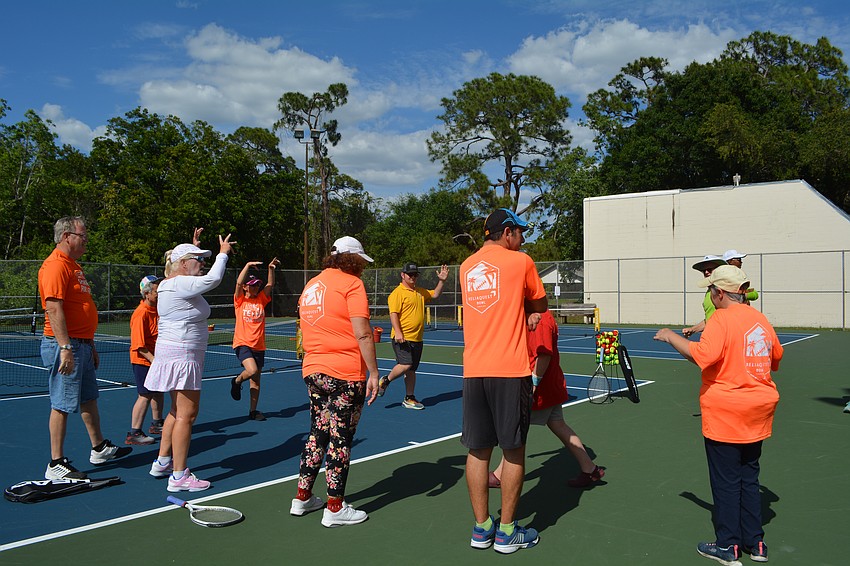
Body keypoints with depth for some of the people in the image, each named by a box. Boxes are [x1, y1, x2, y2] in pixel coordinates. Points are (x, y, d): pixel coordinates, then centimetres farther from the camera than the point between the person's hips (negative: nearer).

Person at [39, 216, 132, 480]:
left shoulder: (74, 266, 18)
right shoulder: (55, 266, -15)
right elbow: (54, 310, -23)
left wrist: (90, 345, 24)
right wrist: (65, 349, -27)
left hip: (82, 345, 10)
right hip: (66, 346, -10)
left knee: (89, 399, 19)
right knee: (62, 405, -4)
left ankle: (99, 448, 32)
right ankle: (56, 465, 5)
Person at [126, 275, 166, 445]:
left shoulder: (156, 309, 5)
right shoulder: (141, 313, -22)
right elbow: (139, 346, -24)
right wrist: (154, 360, -30)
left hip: (155, 358, 9)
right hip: (143, 360, -9)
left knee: (158, 391, 19)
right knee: (146, 395, -8)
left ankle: (157, 424, 36)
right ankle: (134, 434, 0)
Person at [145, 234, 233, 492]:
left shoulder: (171, 284, 14)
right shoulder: (180, 284, -17)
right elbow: (212, 279, -24)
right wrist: (223, 253, -11)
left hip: (174, 354, 11)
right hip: (182, 356, -11)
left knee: (178, 411, 20)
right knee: (186, 414, -7)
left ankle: (162, 462, 30)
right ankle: (179, 476, -3)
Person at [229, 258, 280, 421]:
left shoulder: (261, 300, 10)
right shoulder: (240, 301, 1)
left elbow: (270, 285, 0)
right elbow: (239, 282, -13)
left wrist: (271, 269, -13)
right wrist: (248, 265, -19)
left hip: (259, 346, 4)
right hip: (242, 343, -4)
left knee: (256, 380, 7)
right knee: (252, 371, -25)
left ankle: (253, 411, 17)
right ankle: (237, 381, 8)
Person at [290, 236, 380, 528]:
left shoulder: (311, 285, 14)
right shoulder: (351, 283, -10)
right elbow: (362, 333, -17)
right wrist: (374, 373, -13)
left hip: (313, 371, 8)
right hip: (345, 374, -8)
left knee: (317, 434, 19)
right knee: (341, 438, 1)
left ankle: (302, 498, 27)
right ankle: (335, 509, 10)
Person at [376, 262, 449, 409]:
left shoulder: (420, 292, 17)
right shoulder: (398, 293, -8)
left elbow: (435, 294, 30)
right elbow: (393, 314, -15)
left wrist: (441, 281, 14)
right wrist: (397, 332, -25)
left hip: (417, 339, 7)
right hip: (402, 338, -7)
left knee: (411, 370, 10)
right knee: (405, 364, -18)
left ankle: (409, 399, 18)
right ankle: (385, 381, 7)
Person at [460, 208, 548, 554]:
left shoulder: (467, 266, 14)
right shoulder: (520, 261, -2)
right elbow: (541, 305, 10)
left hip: (473, 371, 5)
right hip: (510, 370, -5)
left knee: (478, 451, 9)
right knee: (514, 451, 5)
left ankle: (481, 528, 18)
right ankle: (506, 532, 13)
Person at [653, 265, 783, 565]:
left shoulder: (722, 319, -17)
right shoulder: (759, 318, 6)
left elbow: (702, 354, -30)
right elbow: (776, 357, 19)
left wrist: (671, 337, -18)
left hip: (725, 414, -7)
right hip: (757, 413, 7)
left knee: (726, 481, 4)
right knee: (749, 478, 17)